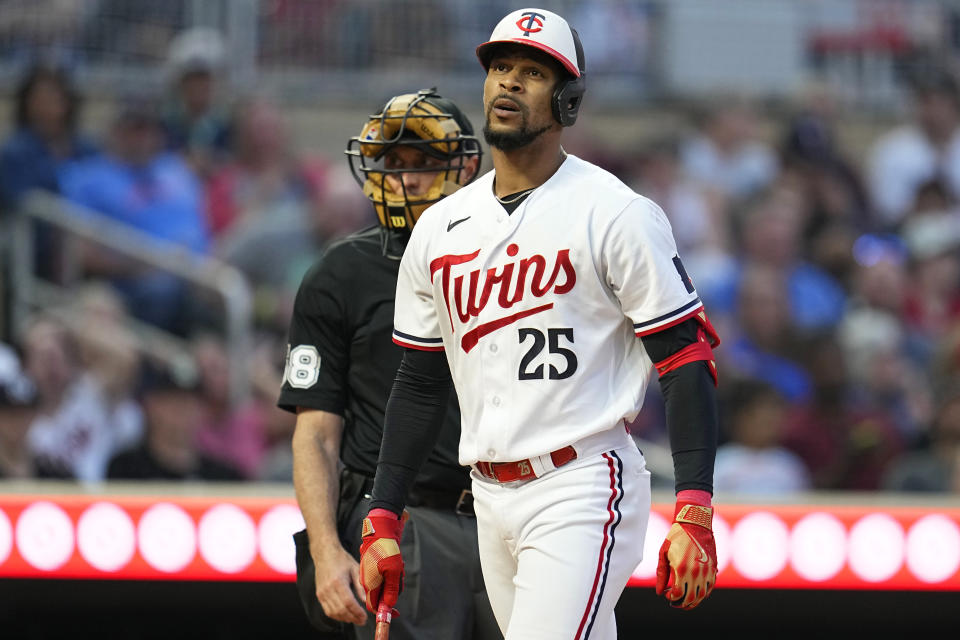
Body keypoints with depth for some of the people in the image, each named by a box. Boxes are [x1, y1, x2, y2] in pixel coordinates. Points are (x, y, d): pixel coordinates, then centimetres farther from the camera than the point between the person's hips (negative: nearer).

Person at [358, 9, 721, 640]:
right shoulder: (440, 228, 12)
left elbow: (687, 362, -9)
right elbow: (419, 384, 18)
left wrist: (694, 515, -18)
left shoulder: (616, 215, -6)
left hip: (583, 489, -6)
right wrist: (382, 522, 11)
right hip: (492, 500, 7)